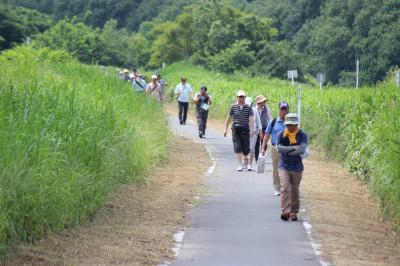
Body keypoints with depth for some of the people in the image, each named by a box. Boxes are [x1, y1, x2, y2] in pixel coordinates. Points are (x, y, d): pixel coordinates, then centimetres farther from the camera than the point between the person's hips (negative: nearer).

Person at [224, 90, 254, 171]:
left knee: (246, 148, 4)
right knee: (237, 148, -8)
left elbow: (251, 119, -3)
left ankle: (245, 160, 32)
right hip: (236, 129, 0)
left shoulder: (248, 108, 3)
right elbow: (228, 118, 10)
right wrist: (226, 129, 8)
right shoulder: (233, 107, 5)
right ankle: (240, 165, -5)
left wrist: (251, 130, -14)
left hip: (245, 130, 0)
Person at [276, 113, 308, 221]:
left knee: (295, 191, 8)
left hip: (297, 167, 0)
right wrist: (294, 148, -20)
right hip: (284, 166, 0)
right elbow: (279, 148, -16)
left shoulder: (302, 135, -4)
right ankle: (285, 211, -17)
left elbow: (302, 150, -19)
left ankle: (294, 212, 18)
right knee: (285, 189, -13)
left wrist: (286, 151, -17)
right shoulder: (281, 135, -2)